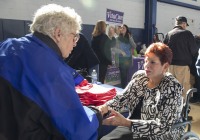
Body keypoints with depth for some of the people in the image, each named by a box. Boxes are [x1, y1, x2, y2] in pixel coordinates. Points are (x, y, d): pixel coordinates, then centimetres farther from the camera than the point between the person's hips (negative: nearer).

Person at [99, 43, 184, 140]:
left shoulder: (172, 88, -18)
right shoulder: (139, 76, -1)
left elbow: (163, 126, -23)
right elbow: (123, 98, 3)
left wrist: (125, 122, -32)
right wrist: (106, 107, -18)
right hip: (133, 129, 5)